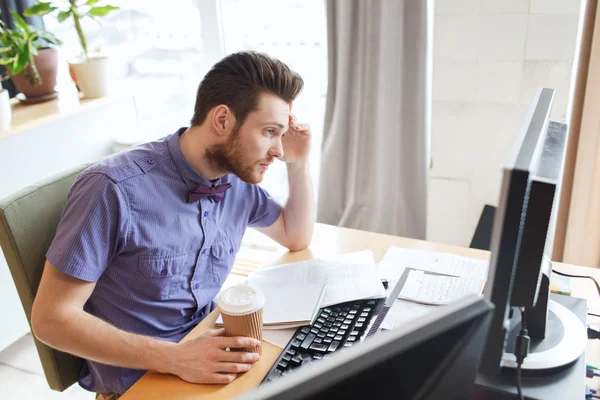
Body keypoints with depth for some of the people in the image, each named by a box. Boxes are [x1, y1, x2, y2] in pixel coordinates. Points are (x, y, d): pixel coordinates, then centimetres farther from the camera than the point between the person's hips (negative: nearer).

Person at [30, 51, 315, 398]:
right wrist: (176, 358, -27)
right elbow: (51, 318, -19)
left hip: (210, 351, 6)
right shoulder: (115, 189, -24)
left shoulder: (238, 177, -4)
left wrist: (299, 164, -4)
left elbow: (297, 238, 11)